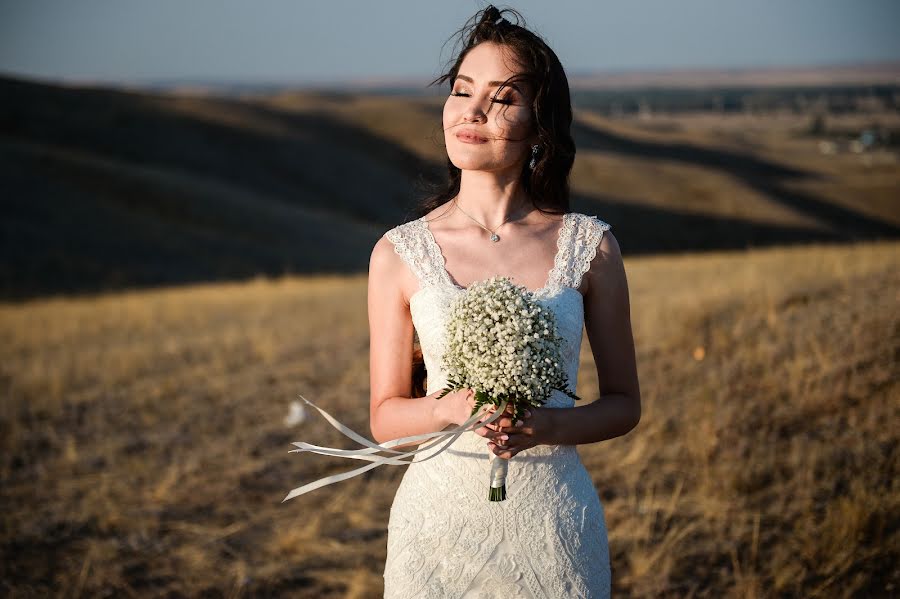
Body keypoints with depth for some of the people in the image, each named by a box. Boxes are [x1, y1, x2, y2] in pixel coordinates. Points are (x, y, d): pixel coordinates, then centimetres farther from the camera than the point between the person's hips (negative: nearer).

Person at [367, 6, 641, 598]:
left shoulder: (590, 246, -3)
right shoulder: (399, 254, -4)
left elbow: (624, 403, 3)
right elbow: (385, 416, 2)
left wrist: (548, 426, -15)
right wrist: (449, 407, -18)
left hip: (553, 524, 0)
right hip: (439, 521, 0)